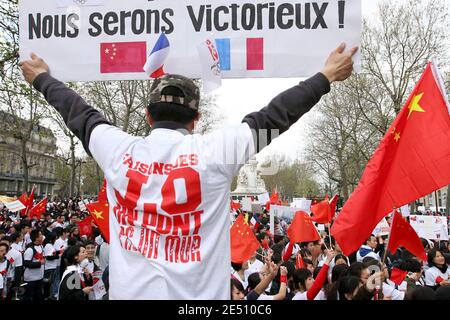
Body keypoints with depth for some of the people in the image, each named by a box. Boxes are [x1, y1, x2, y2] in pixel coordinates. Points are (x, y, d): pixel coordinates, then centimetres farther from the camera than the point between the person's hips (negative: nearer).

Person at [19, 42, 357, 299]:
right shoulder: (215, 151, -13)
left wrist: (42, 78, 31)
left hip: (128, 291, 3)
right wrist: (327, 76, 8)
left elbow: (78, 113, 11)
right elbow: (273, 116, -5)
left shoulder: (118, 150, -5)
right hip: (197, 295, -2)